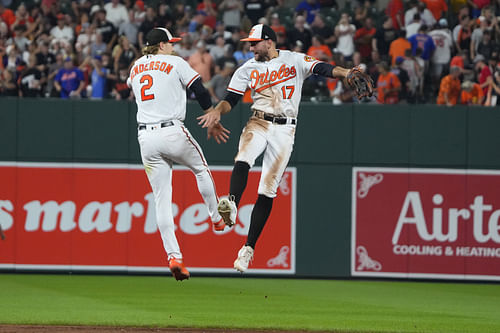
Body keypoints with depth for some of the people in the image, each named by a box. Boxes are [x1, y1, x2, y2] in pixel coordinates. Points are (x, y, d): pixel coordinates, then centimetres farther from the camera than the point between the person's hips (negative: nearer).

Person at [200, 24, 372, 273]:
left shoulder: (295, 61, 3)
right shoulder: (247, 69, 11)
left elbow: (322, 68, -9)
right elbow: (230, 100, 6)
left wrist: (344, 73, -29)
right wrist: (217, 112, -16)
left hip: (285, 129, -2)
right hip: (258, 123, 2)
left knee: (267, 192, -5)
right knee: (243, 161, -32)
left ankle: (248, 248, -2)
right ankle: (232, 205, -52)